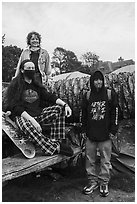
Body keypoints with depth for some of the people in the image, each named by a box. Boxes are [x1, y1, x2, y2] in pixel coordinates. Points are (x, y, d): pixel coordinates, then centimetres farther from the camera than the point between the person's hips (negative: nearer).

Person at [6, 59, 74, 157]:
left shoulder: (37, 85, 17)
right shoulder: (14, 86, -2)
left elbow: (49, 96, 4)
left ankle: (57, 141, -21)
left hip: (38, 114, 6)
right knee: (27, 126, -40)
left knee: (59, 108, -11)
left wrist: (64, 104, -14)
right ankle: (55, 148, -35)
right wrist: (32, 120, -26)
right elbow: (15, 107, -14)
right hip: (22, 116, -6)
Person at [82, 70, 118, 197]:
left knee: (105, 160, 6)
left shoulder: (110, 94, 0)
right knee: (90, 160, 10)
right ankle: (93, 181, 25)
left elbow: (115, 113, 0)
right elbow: (84, 114, 11)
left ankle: (104, 183, 22)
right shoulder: (87, 96, 6)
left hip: (105, 135, -2)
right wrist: (86, 129, 6)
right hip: (91, 135, 2)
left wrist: (113, 130, -2)